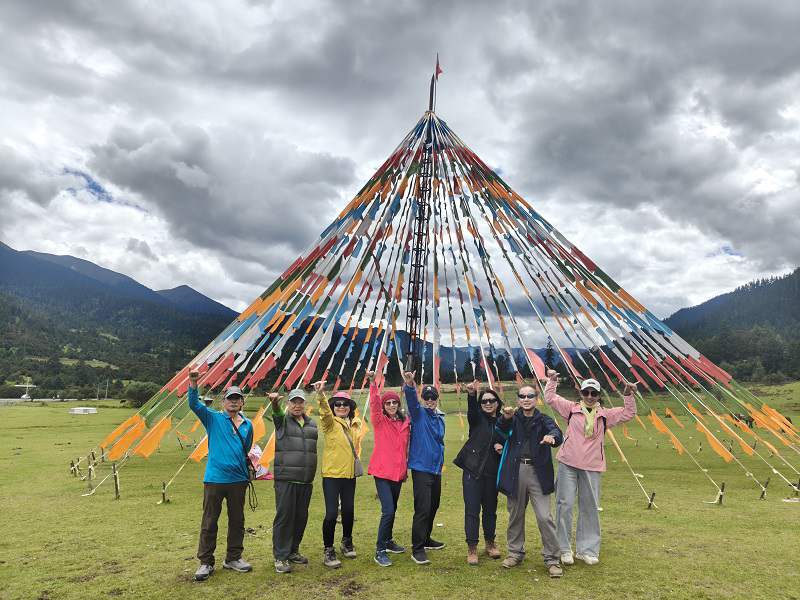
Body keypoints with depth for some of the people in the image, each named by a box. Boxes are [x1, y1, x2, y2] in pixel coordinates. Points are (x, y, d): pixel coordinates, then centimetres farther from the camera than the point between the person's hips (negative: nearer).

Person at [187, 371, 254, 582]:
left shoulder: (247, 425, 10)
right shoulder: (213, 418, -1)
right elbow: (194, 404, -17)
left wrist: (251, 459, 7)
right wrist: (193, 383, -31)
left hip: (238, 479, 4)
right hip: (214, 479, -4)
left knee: (237, 521, 12)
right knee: (209, 522, 3)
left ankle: (233, 558, 27)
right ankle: (206, 562, 16)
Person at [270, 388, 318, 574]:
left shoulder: (312, 424, 14)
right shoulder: (283, 420, 0)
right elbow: (277, 413, -25)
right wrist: (274, 403, -49)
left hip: (306, 480, 5)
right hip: (285, 479, -5)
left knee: (301, 517, 11)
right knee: (284, 516, -4)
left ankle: (293, 551, 27)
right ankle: (280, 557, 6)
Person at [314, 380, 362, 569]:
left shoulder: (355, 424, 7)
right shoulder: (330, 422, -10)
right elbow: (325, 412, -32)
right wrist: (320, 395, -51)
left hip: (350, 474, 6)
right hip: (332, 474, -5)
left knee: (348, 510, 16)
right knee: (331, 513, -8)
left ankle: (347, 542, 37)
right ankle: (328, 550, 9)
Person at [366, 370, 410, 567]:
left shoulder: (405, 423, 7)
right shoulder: (379, 420, -5)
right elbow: (374, 403, -22)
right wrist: (372, 383, -35)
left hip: (398, 472, 5)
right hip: (382, 471, -5)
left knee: (392, 509, 19)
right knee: (388, 511, -13)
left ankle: (388, 541, 37)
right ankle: (380, 550, -2)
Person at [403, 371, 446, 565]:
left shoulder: (440, 418, 13)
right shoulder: (418, 413, -6)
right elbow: (411, 400, -28)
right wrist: (409, 385, -47)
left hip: (436, 469, 7)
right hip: (421, 468, -7)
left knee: (433, 507, 17)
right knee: (422, 509, -10)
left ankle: (425, 539, 34)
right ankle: (417, 549, -3)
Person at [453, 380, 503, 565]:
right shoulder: (477, 418, 0)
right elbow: (471, 408, -23)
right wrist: (471, 394, -44)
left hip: (492, 473, 3)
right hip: (473, 470, -2)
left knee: (490, 509, 14)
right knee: (472, 510, -1)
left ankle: (490, 543, 33)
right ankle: (472, 549, 10)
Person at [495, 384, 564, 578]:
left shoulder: (543, 420, 2)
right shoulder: (513, 418, 5)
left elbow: (557, 434, -16)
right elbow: (501, 431, -15)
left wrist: (552, 437, -41)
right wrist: (505, 418, -37)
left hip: (537, 472, -2)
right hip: (515, 472, 2)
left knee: (545, 517, -4)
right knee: (515, 515, 14)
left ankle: (552, 559, 11)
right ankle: (515, 553, 31)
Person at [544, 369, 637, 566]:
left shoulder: (605, 414, 9)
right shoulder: (572, 408, 4)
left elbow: (628, 413, 10)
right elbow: (550, 398, 5)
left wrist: (628, 395, -2)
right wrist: (552, 381, -3)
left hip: (592, 467, 2)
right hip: (568, 464, -2)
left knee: (590, 508, 10)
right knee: (565, 504, 0)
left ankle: (586, 549, 23)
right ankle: (564, 548, 12)